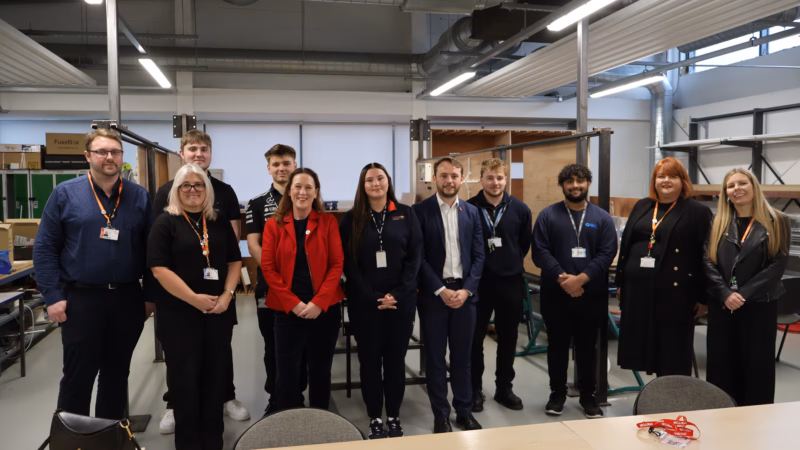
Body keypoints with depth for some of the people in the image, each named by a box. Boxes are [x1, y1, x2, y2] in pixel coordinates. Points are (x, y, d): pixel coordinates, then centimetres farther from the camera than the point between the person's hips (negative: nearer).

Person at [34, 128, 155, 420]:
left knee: (117, 373, 15)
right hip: (81, 299, -2)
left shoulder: (140, 197, 3)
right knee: (78, 375, 8)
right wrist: (53, 296, -8)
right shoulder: (65, 194, -2)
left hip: (128, 299, 2)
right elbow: (45, 248, -2)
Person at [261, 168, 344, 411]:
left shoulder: (328, 222, 3)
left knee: (320, 371, 12)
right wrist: (293, 303, -11)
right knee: (287, 373, 2)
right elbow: (268, 267, -2)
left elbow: (337, 264, -3)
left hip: (325, 309, 1)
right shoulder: (274, 224, 3)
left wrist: (319, 302, -13)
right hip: (288, 311, 0)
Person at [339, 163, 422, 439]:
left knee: (396, 360, 8)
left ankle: (394, 418, 22)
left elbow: (415, 256, 0)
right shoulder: (352, 219, 2)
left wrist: (398, 294, -11)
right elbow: (348, 264, -2)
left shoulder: (406, 214, 4)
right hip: (364, 303, 0)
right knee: (370, 361, 7)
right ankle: (375, 420, 20)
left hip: (401, 301, 1)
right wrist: (373, 297, -11)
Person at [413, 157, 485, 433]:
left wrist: (466, 289, -7)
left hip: (464, 292, 3)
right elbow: (418, 257, -8)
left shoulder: (472, 212, 7)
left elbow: (478, 255, 5)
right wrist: (441, 290, -13)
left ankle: (464, 410, 25)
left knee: (462, 355, 11)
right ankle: (441, 414, 19)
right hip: (433, 293, -3)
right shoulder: (421, 211, -4)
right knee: (435, 356, 6)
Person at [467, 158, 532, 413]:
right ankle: (474, 390, 23)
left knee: (508, 339, 12)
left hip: (510, 283, 2)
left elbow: (525, 244, 11)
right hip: (477, 282, -2)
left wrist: (511, 263, 9)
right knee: (475, 339, 8)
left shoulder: (520, 209, 0)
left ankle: (504, 389, 28)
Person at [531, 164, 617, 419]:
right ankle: (557, 393, 24)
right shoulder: (548, 215, 2)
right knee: (557, 345, 10)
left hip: (590, 294, 1)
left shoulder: (602, 218, 5)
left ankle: (588, 395, 24)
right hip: (556, 294, 0)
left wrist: (580, 278, -16)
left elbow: (607, 254, -4)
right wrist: (563, 278, -16)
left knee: (587, 346, 10)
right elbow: (540, 252, -6)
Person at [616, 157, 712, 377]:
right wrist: (621, 282, 12)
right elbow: (625, 245, 15)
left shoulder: (697, 212, -3)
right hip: (639, 288, 5)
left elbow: (705, 256, -5)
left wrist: (703, 297, -7)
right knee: (646, 344, 11)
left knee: (672, 353, 3)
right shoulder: (642, 207, 13)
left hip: (673, 291, -5)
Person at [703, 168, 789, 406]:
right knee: (721, 363, 7)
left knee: (756, 364, 5)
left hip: (759, 305, -2)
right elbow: (709, 263, 0)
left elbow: (778, 264, -8)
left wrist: (744, 294, -15)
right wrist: (726, 294, -14)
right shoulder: (718, 223, 7)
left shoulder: (776, 222, -1)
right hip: (721, 305, 3)